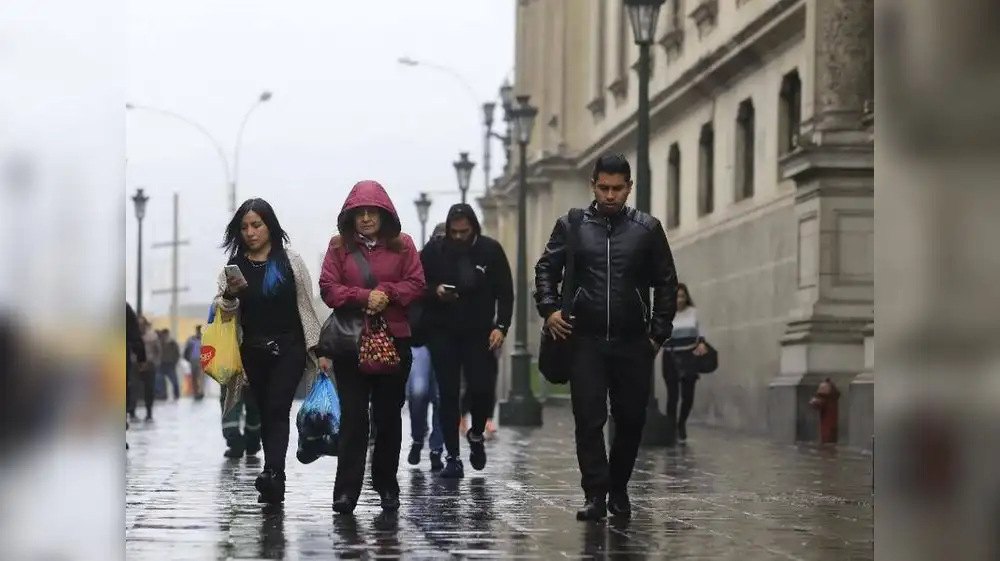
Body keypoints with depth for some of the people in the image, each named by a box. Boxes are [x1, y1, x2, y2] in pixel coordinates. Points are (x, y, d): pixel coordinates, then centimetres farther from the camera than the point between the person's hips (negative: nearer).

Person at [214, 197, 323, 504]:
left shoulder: (290, 261, -1)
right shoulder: (234, 265, 7)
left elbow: (306, 306, 1)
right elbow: (223, 309, 5)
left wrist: (316, 347, -3)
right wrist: (229, 294, -17)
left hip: (288, 348, -4)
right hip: (253, 350, 4)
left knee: (277, 409, -17)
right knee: (265, 413, 8)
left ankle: (272, 473, -30)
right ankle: (275, 484, 12)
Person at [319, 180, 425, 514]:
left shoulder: (402, 244, 6)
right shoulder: (339, 246, 5)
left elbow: (416, 285, 1)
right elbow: (328, 289, -2)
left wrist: (387, 293, -16)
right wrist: (364, 296, -17)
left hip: (394, 339, 1)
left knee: (389, 415, 8)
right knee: (353, 416, -6)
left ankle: (387, 486, 19)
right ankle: (347, 490, -9)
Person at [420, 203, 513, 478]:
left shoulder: (491, 250, -3)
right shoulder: (434, 250, -3)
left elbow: (505, 293, 0)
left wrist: (501, 326, -11)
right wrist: (435, 291, -17)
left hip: (479, 333, 0)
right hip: (443, 333, 0)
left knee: (483, 390, -10)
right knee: (448, 395, 0)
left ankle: (476, 435, 21)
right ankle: (452, 457, 7)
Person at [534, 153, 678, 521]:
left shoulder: (647, 229, 6)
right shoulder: (571, 226, 6)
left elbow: (666, 284, 9)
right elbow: (546, 269, 10)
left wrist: (659, 333, 2)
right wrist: (549, 308, -6)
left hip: (633, 342, 1)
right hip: (586, 341, -1)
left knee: (631, 421, 6)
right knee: (588, 420, -6)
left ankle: (619, 490, 22)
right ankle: (596, 495, -5)